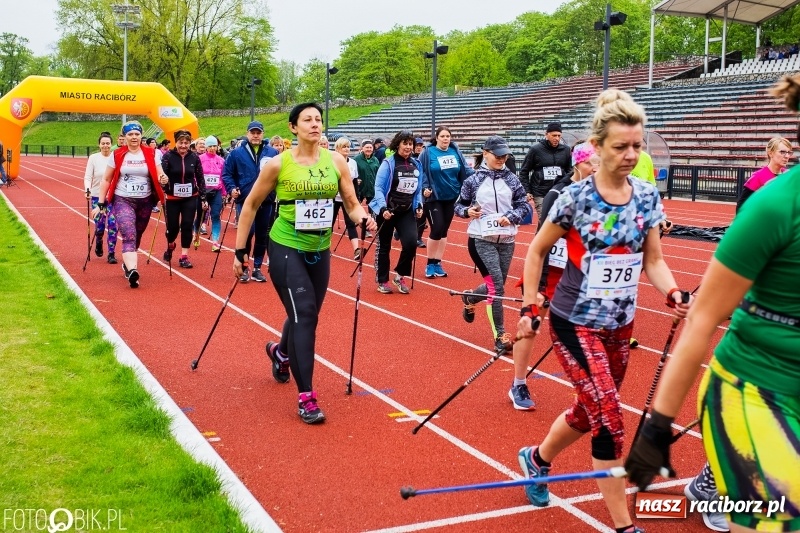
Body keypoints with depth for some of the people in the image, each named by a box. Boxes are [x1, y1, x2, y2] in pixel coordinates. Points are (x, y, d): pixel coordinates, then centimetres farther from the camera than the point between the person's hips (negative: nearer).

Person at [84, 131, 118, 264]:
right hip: (97, 197, 1)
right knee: (99, 226, 5)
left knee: (112, 224, -10)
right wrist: (88, 190, -20)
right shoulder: (93, 158, -2)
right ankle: (98, 244, 38)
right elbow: (88, 177, -4)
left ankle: (111, 254, -1)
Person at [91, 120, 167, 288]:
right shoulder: (117, 155, -1)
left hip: (145, 202, 2)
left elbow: (160, 175, -1)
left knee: (136, 237, 16)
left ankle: (128, 264, 38)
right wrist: (101, 204, 0)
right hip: (122, 201, -2)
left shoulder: (151, 154, 2)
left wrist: (163, 178, -26)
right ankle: (132, 271, -32)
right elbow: (107, 180, 3)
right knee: (129, 236, -19)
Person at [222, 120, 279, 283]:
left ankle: (257, 268, 20)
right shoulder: (236, 153, 1)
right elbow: (226, 173, 4)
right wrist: (231, 188, -11)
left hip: (266, 201, 3)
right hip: (245, 200, -2)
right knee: (247, 232, -12)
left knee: (262, 236, 8)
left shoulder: (272, 153, 4)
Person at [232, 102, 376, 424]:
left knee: (306, 317, 17)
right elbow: (251, 205, -1)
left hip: (319, 251, 4)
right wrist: (240, 249, -2)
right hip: (286, 248, -4)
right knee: (304, 316, -15)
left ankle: (280, 352, 51)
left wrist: (363, 218, -22)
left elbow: (352, 204, 1)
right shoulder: (278, 164, -11)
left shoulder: (336, 162, -2)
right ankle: (305, 397, -8)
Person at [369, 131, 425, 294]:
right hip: (387, 211, -4)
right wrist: (383, 208, -24)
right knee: (384, 246, 7)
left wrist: (419, 205, 1)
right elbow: (379, 187, -13)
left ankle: (400, 276, 10)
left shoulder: (417, 165, 6)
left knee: (411, 243, -11)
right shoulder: (388, 163, -11)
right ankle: (382, 281, 21)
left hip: (407, 211, 4)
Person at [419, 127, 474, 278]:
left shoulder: (455, 152, 4)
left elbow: (465, 169, 7)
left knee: (444, 230, 10)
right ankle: (430, 264, 8)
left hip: (451, 197, 5)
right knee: (437, 229, -9)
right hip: (434, 197, -4)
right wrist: (425, 187, -18)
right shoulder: (428, 153, -6)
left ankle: (437, 263, 20)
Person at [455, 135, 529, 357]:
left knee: (496, 286, 13)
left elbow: (524, 206, 6)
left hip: (506, 240, 4)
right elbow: (459, 205, 7)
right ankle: (500, 336, -4)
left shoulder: (512, 180, 3)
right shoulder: (473, 180, -2)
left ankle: (470, 298, 47)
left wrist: (510, 217, -12)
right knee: (496, 287, -13)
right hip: (481, 239, -4)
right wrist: (467, 211, -15)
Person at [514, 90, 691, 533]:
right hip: (574, 323, -5)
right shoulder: (575, 197, -14)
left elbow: (653, 260, 5)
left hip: (620, 325, 6)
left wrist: (673, 293, -14)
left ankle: (536, 459, 45)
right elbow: (536, 252, -3)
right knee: (609, 417, -12)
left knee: (590, 411, 17)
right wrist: (529, 308, -5)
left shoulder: (647, 197, -1)